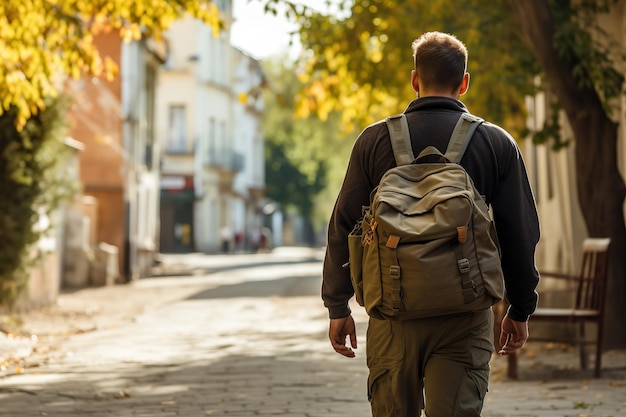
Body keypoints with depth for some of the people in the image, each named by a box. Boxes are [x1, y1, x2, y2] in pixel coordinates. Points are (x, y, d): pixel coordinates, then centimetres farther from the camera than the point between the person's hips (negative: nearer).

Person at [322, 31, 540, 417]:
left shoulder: (375, 140, 3)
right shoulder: (497, 143, 2)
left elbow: (343, 227, 3)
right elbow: (520, 234, 4)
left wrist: (338, 307, 11)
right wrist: (521, 310, 14)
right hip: (465, 314, -1)